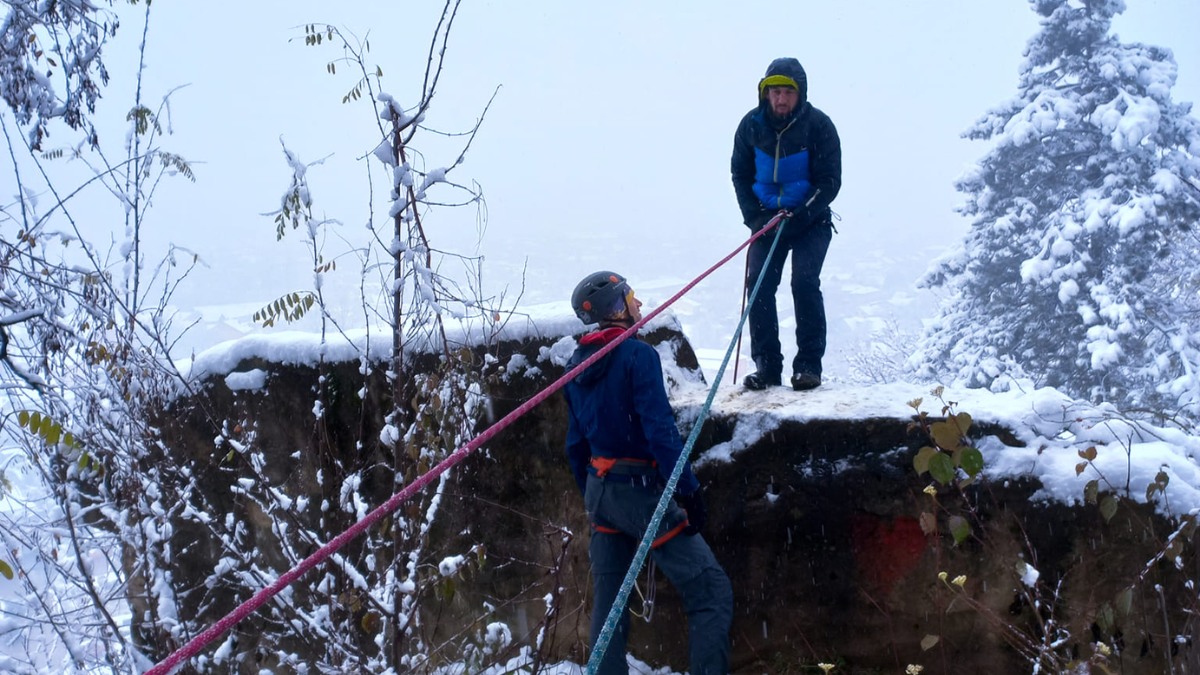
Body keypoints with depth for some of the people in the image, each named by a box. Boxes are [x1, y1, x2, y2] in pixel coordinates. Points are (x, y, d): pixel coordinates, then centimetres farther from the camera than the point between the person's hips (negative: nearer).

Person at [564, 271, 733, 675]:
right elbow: (659, 430, -21)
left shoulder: (577, 366, 8)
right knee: (711, 592, -3)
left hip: (599, 489, 8)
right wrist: (688, 491, -18)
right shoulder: (636, 354, -14)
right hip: (640, 490, -8)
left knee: (608, 600, 14)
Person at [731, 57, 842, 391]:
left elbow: (829, 181, -8)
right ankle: (767, 366, -4)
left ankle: (809, 364, -10)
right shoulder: (751, 125, -2)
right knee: (759, 283, -11)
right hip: (767, 217, 3)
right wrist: (755, 217, -6)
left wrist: (801, 217, -19)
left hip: (810, 221, -3)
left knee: (805, 281, -19)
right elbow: (740, 174, 8)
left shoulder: (818, 125, -10)